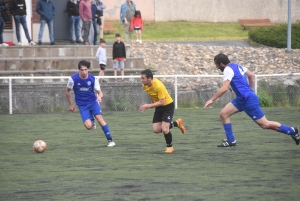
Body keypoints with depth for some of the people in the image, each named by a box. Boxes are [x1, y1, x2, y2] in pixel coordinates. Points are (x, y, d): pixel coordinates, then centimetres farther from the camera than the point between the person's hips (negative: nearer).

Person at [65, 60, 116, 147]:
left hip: (93, 101, 0)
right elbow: (67, 91, 4)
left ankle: (110, 140, -12)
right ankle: (92, 121, 24)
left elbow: (100, 92, -6)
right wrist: (71, 105, 7)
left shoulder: (93, 79, -11)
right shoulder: (73, 79, -13)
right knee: (88, 126, -16)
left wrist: (99, 96, -31)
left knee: (100, 119, -21)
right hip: (82, 105, 0)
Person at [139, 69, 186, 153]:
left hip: (168, 106, -8)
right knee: (156, 130, 2)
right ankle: (177, 123, 24)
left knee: (164, 129, -16)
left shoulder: (158, 86, -32)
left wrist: (148, 106, -34)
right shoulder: (144, 85, -9)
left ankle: (170, 147, 11)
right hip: (158, 107, 8)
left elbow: (162, 102, -30)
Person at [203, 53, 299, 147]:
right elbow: (252, 75, 19)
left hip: (249, 100, -10)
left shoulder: (228, 70, -16)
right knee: (223, 114, 4)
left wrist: (211, 100, -20)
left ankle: (291, 131, 11)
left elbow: (224, 88, -26)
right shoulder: (236, 66, 12)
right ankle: (230, 140, 7)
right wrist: (251, 91, 24)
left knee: (265, 124, -1)